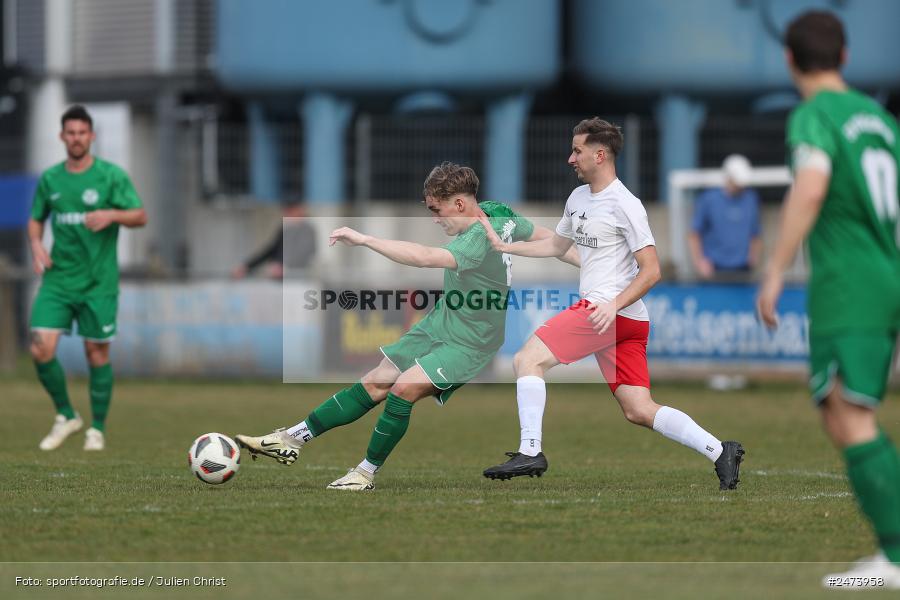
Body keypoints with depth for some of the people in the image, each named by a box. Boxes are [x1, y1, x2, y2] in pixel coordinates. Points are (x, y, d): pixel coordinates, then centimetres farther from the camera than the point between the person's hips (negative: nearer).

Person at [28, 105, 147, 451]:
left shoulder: (111, 175, -4)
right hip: (58, 278, 3)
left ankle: (97, 429, 17)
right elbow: (36, 219, 19)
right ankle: (66, 416, 12)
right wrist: (36, 246, -2)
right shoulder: (49, 179, 7)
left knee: (97, 353, 2)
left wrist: (111, 215, -24)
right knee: (41, 350, -9)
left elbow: (141, 217, -5)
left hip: (98, 281, -3)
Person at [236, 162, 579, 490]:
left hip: (469, 344, -9)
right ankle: (292, 438, 3)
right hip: (437, 325, 9)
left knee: (404, 388, -25)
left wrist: (363, 239, -42)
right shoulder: (499, 213, -1)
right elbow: (541, 235, 13)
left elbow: (426, 257, -44)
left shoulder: (479, 239, -29)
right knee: (375, 385, 4)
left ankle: (367, 472, -9)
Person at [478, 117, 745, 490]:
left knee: (527, 359, -12)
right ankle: (719, 452, -1)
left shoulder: (624, 205, -10)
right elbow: (557, 245, 33)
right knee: (639, 411, 2)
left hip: (608, 311, -9)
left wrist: (614, 305, -23)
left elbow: (651, 271, -12)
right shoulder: (578, 198, 17)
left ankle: (530, 452, -14)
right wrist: (503, 246, 26)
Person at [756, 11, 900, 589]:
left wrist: (775, 274, -22)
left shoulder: (814, 116, -7)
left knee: (851, 421, -13)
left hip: (844, 287, -8)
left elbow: (810, 189, -24)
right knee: (845, 417, 15)